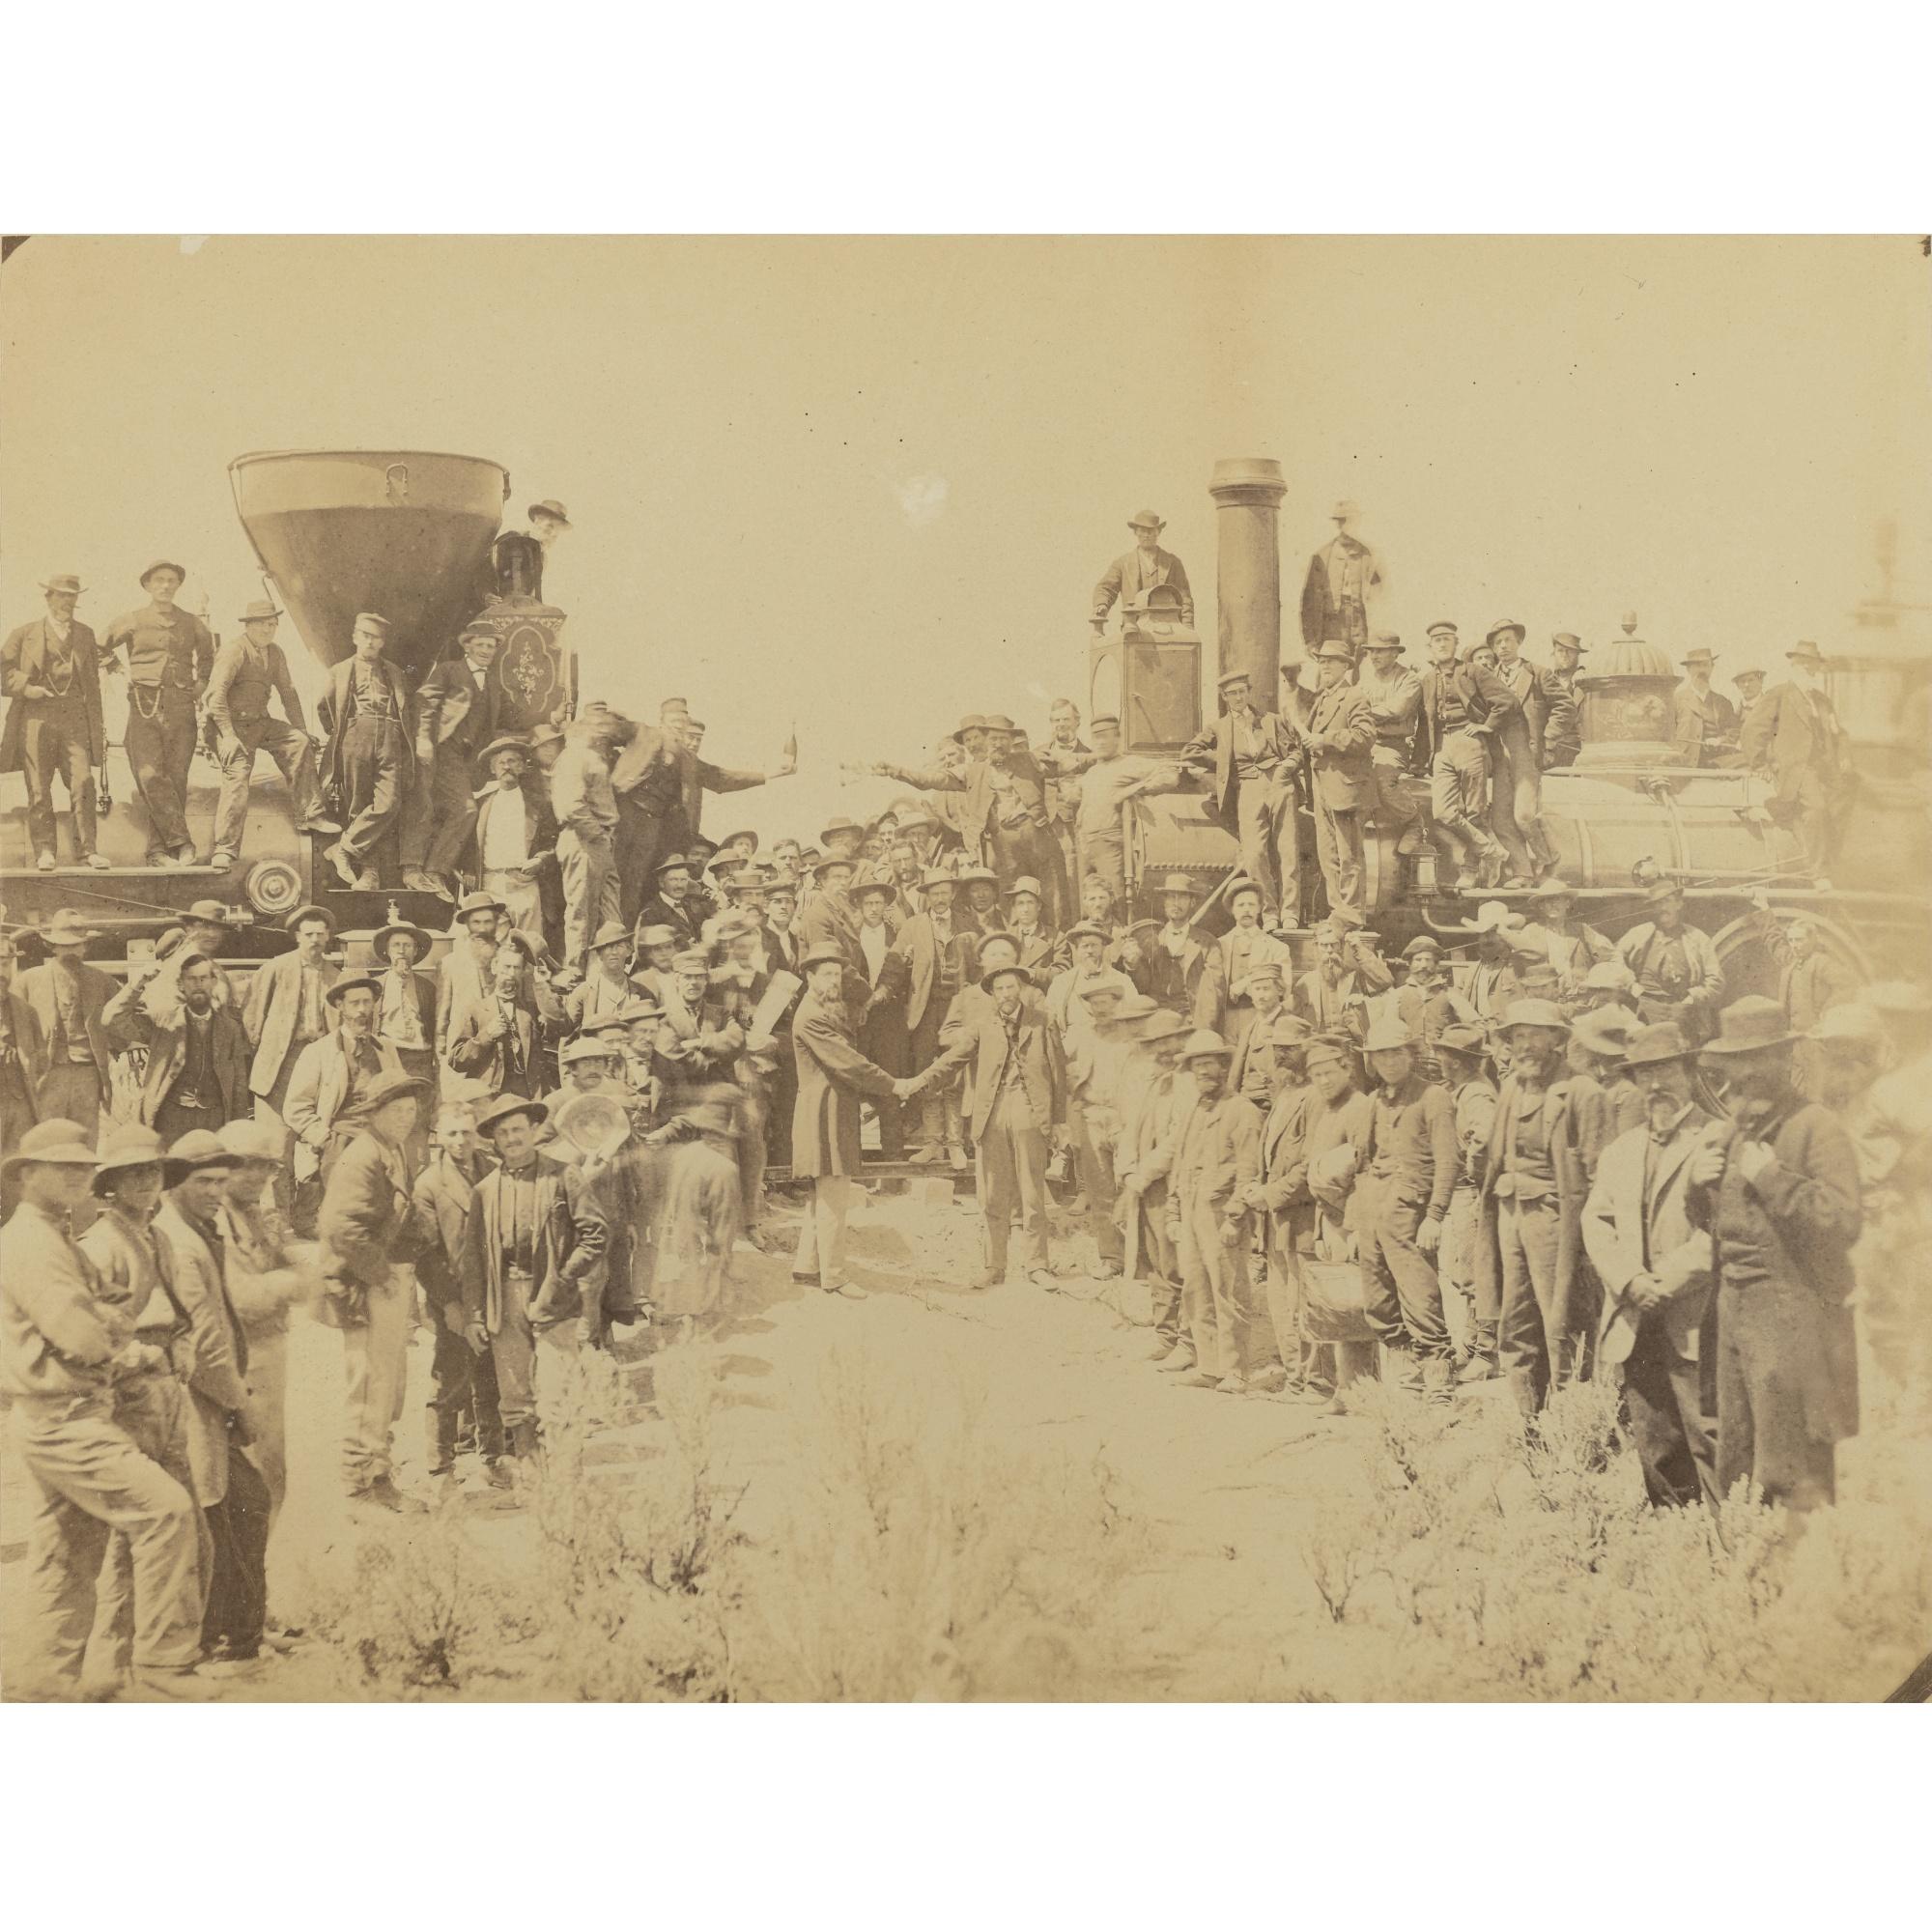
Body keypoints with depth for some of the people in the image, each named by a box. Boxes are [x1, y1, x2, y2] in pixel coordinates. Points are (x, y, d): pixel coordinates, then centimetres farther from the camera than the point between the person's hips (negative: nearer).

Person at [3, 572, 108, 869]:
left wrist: (97, 728, 13)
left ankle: (86, 849, -8)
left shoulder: (85, 635, 17)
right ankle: (45, 851, 5)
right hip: (36, 718, -1)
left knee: (83, 783, -12)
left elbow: (93, 685, 17)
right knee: (39, 788, -2)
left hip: (74, 718, 1)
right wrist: (24, 687, -10)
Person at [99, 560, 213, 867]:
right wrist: (121, 671, 9)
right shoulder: (132, 622, 7)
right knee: (150, 776, -15)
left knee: (176, 778, -3)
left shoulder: (192, 624, 13)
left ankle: (159, 849, 1)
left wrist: (201, 683, 21)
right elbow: (100, 649, 18)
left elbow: (207, 654, 32)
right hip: (145, 706, -2)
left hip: (181, 706, 2)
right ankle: (181, 841, -12)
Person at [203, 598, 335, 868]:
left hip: (260, 723, 7)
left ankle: (308, 816, -2)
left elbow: (288, 692, 21)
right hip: (233, 725, -7)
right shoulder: (234, 650, -13)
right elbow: (216, 693, -20)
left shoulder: (275, 653, 11)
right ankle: (224, 851, -13)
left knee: (300, 743, -8)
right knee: (237, 779, -17)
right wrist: (228, 736, -26)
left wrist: (302, 729, 16)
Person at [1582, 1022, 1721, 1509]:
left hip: (1691, 1323, -5)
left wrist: (1667, 1283, -15)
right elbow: (1595, 1221, 11)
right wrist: (1629, 1281, -6)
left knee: (1707, 1441, -10)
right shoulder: (1620, 1150, 21)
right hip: (1633, 1324, 6)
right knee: (1655, 1449, 7)